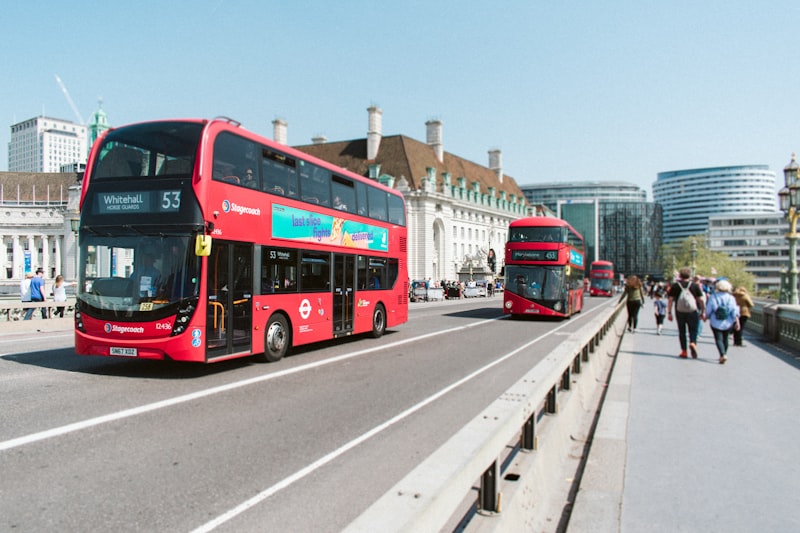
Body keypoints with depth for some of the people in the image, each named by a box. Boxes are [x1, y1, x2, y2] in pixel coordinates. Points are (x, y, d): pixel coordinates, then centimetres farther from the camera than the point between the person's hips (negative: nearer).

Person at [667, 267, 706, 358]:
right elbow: (701, 300, 0)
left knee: (682, 331, 9)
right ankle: (693, 343, -19)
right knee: (693, 330, 9)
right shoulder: (695, 286, 2)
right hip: (693, 312, -1)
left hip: (679, 313, 1)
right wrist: (702, 312, 8)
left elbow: (670, 300, -2)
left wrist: (669, 312, 2)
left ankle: (684, 351, 10)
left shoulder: (675, 286, 2)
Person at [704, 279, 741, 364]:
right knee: (725, 339, 17)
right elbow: (734, 311, -6)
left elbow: (708, 310, -2)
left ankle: (723, 355, -23)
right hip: (728, 323, 3)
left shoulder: (713, 297, -5)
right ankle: (724, 354, 25)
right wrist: (737, 321, -5)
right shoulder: (731, 298, -1)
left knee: (718, 339, -4)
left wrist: (706, 316, 15)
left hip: (716, 323, -3)